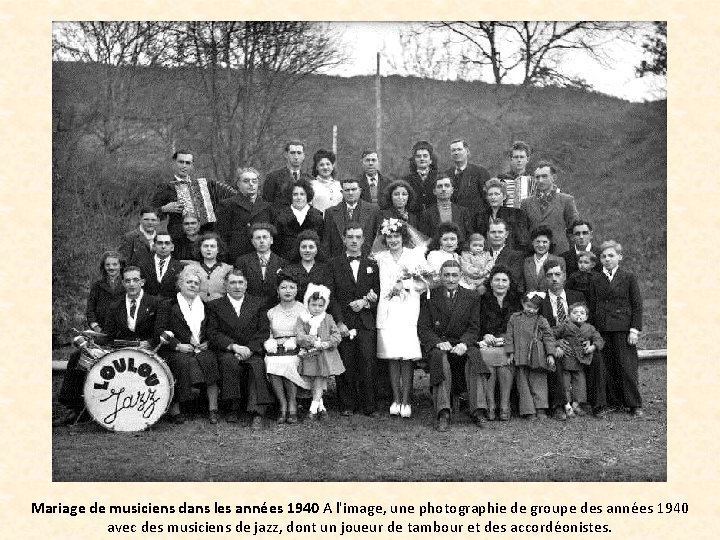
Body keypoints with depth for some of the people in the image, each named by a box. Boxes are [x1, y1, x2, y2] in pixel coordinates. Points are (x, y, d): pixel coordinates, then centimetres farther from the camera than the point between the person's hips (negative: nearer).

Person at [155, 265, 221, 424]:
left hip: (201, 349, 3)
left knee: (210, 359, -29)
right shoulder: (168, 306, 10)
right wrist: (177, 345, -12)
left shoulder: (205, 306, 21)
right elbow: (159, 330, 0)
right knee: (182, 363, -35)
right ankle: (174, 410, -25)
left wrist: (207, 342, 2)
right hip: (176, 351, -3)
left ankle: (213, 410, -25)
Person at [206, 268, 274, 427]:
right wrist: (234, 346, -15)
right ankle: (233, 408, -22)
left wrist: (249, 349, -12)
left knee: (257, 364, -31)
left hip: (253, 352, 1)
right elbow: (213, 333, 0)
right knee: (230, 362, -34)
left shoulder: (258, 303, 15)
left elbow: (264, 331, 5)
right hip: (226, 351, 0)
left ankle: (257, 413, -34)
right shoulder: (215, 305, 12)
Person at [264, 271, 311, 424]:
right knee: (271, 364, -30)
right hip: (275, 351, 2)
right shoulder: (271, 312, 18)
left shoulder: (302, 309, 10)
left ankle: (292, 405, -16)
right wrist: (270, 344, -6)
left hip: (295, 350, -2)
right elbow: (268, 335, 17)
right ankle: (282, 405, -15)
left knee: (287, 364, -33)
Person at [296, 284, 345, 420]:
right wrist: (314, 342, -21)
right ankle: (320, 405, 14)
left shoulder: (327, 318, 6)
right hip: (310, 355, 0)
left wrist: (327, 343, -15)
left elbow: (337, 335, 2)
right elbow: (300, 337, -9)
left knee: (320, 378, -4)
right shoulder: (302, 319, 2)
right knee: (315, 380, 4)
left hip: (325, 355, 0)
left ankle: (314, 407, -2)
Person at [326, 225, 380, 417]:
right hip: (343, 321, -1)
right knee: (346, 365, -2)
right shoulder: (334, 264, 7)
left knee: (368, 364, -5)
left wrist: (366, 302, -7)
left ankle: (369, 406, 4)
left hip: (366, 322, 1)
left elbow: (378, 294, 13)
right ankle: (347, 405, 10)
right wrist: (339, 322, -8)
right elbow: (331, 295, 1)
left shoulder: (372, 265, 14)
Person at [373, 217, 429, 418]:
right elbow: (377, 285, 13)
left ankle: (406, 401, -1)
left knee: (407, 357, -7)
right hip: (387, 310, 2)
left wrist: (405, 285, -6)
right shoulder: (380, 257, 14)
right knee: (392, 357, -1)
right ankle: (396, 399, 7)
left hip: (408, 311, -1)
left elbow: (424, 284, 6)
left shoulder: (415, 255, 9)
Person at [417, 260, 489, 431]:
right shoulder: (429, 297, 8)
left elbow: (473, 328, 6)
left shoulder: (472, 297, 12)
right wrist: (439, 342, -17)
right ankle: (443, 413, -39)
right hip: (436, 344, -1)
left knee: (474, 355, -31)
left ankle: (477, 411, -34)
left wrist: (464, 343, -15)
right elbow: (423, 329, 2)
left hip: (462, 344, 1)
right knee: (440, 357, -35)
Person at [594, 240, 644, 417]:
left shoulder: (629, 277, 3)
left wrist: (635, 329, -7)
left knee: (627, 367, -3)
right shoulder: (596, 280, 10)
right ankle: (614, 403, 14)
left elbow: (637, 305, 0)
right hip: (602, 329, 3)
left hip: (623, 327, -3)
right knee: (608, 367, 4)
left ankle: (634, 405, 6)